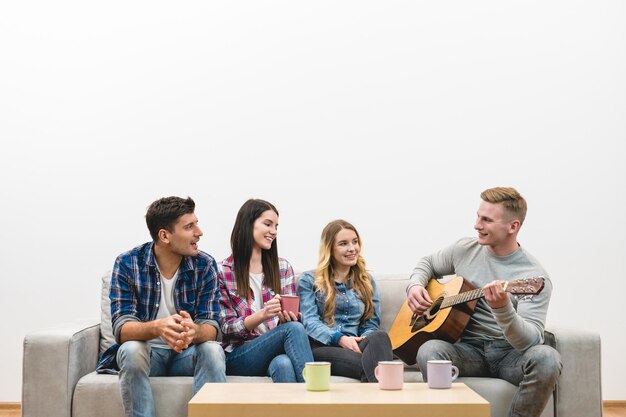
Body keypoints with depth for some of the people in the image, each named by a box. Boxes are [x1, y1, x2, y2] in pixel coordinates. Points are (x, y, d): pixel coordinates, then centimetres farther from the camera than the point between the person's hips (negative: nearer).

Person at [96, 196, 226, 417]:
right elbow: (121, 328, -19)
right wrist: (157, 328, -42)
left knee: (213, 350, -30)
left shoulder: (205, 265, -8)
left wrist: (194, 331, -38)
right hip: (145, 350, -1)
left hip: (187, 353, 1)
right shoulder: (127, 264, -12)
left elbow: (210, 327, -12)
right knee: (131, 350, -33)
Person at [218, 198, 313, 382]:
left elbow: (291, 315, 12)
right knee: (294, 328, -31)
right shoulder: (223, 272, 2)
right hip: (238, 356, -3)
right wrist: (263, 314, -20)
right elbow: (227, 328, -2)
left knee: (283, 364, -36)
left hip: (277, 350, 3)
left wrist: (287, 317, -14)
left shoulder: (283, 267, 14)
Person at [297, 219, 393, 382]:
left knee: (380, 337, -38)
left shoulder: (367, 282, 26)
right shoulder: (309, 281, 16)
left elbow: (372, 324, 17)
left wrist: (362, 342, -9)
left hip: (355, 346, 3)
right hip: (320, 347, -2)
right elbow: (309, 321, 1)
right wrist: (340, 339, -19)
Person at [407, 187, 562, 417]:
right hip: (469, 349, 2)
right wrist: (415, 285, 2)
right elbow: (428, 263, 24)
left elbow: (531, 341, -22)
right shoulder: (465, 249, 4)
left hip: (510, 354, -2)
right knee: (429, 350, -31)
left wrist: (502, 309, -40)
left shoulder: (535, 277, -12)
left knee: (546, 358, -35)